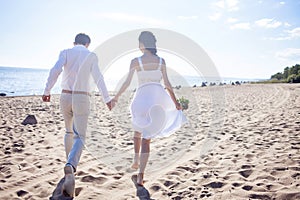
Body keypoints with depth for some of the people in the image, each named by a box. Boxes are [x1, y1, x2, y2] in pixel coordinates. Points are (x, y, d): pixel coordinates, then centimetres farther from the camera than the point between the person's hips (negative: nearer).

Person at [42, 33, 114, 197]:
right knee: (79, 136, -6)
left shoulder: (66, 52, 6)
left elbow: (55, 70, -8)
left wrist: (47, 91, -5)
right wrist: (107, 99, 2)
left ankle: (70, 164, 32)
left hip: (65, 96, 3)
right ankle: (71, 166, -32)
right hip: (82, 98, -3)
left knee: (69, 131, 23)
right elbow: (98, 78, -3)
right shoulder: (91, 56, 3)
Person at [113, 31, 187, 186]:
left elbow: (127, 83, -1)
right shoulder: (161, 61, 4)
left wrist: (116, 96, 14)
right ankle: (140, 175, -4)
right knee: (147, 138, 3)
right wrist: (175, 102, 13)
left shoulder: (135, 61, -2)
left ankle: (136, 161, 38)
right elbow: (167, 84, 4)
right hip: (158, 97, 2)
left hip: (142, 97, -1)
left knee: (138, 130, 27)